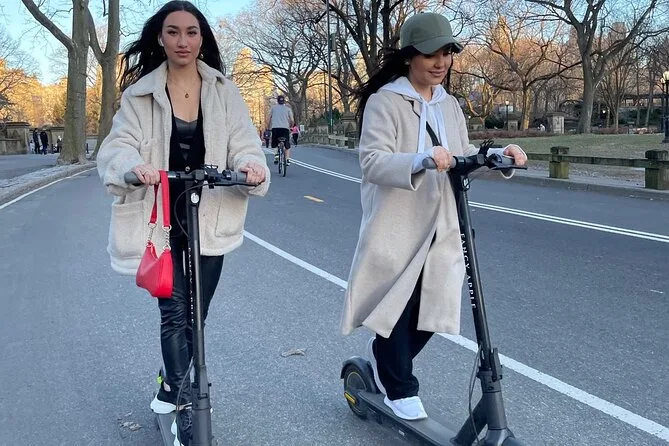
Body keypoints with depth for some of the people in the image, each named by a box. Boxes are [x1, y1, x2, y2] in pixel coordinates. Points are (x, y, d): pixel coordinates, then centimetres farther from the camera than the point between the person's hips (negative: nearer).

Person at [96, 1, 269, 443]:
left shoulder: (224, 91, 1)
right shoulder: (141, 93, -1)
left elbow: (243, 145, -5)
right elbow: (118, 146, -12)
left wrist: (253, 166, -29)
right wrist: (134, 166, -35)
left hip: (209, 220, 2)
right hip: (159, 221, -2)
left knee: (196, 315, 13)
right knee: (175, 313, -7)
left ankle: (171, 388, 37)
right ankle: (186, 406, 4)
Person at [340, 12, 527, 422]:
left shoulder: (450, 105, 13)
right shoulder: (385, 100, -9)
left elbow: (464, 158, 15)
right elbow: (372, 161, -20)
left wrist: (499, 155, -4)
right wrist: (421, 159, -36)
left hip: (439, 230, 6)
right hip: (396, 229, -6)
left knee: (432, 310, 10)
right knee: (397, 308, 4)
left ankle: (384, 359, 37)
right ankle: (401, 389, 25)